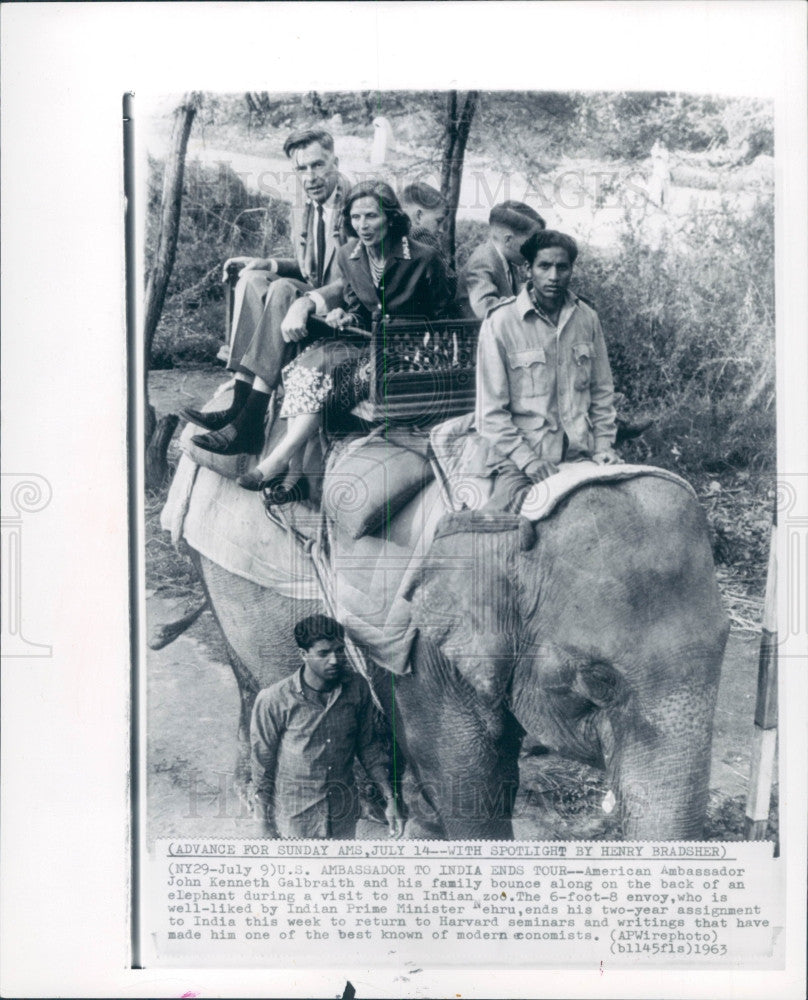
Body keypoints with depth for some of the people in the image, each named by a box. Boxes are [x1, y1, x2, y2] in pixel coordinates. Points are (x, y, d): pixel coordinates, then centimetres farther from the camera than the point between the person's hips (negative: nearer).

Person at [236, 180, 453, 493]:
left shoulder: (423, 259, -8)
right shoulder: (348, 256, 8)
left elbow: (443, 321, 0)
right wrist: (346, 317, -6)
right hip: (368, 346, 6)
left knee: (323, 363, -29)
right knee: (302, 366, -25)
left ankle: (281, 458, -29)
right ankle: (293, 468, -34)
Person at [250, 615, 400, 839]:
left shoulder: (357, 688, -8)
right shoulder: (274, 700, -19)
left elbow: (368, 745, 5)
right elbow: (262, 766, -10)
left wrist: (389, 798, 2)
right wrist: (268, 830, -5)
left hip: (344, 815, 3)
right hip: (295, 819, -3)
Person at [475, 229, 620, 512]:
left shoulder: (587, 318, 9)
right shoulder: (500, 322, -5)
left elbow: (602, 390, 17)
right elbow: (491, 410, -6)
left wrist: (603, 444, 6)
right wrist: (527, 459, -14)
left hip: (580, 454, 4)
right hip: (517, 458, -4)